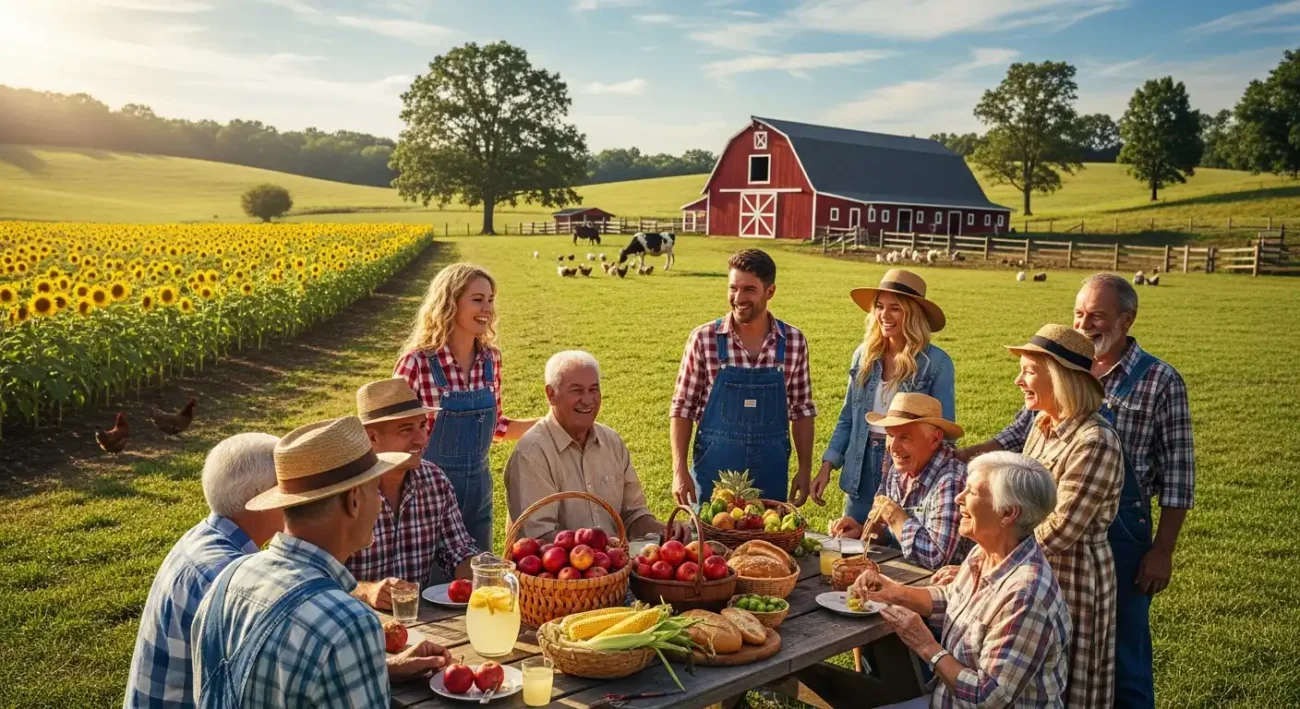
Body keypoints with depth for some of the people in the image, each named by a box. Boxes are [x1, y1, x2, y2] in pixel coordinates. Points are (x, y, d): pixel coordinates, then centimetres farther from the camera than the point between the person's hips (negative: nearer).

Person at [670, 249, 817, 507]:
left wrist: (805, 469, 3)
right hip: (714, 466, -1)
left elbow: (802, 410, 6)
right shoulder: (704, 338, -6)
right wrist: (680, 471, -7)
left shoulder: (793, 341, -1)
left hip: (771, 469, 1)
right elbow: (682, 408, -2)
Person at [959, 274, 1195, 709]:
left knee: (1122, 652, 9)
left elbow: (1176, 475, -8)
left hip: (1119, 532, -4)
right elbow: (1019, 435, 8)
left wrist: (1162, 552, -10)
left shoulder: (1160, 382, -9)